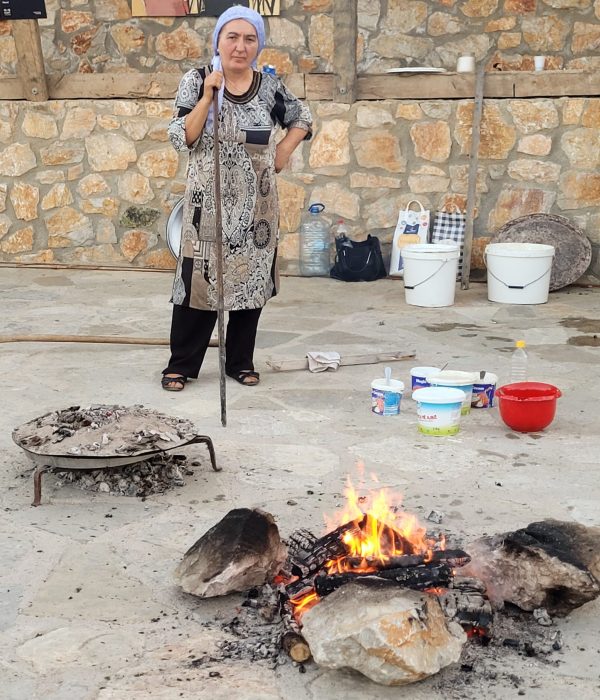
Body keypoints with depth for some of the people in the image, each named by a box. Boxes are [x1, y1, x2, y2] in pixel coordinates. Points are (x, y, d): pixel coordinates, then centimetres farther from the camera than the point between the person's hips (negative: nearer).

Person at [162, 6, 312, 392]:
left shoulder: (270, 86, 2)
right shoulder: (196, 81, -4)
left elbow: (303, 119, 18)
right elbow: (181, 139, -12)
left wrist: (283, 153, 5)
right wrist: (208, 96, -19)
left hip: (256, 204, 3)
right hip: (209, 201, -3)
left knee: (251, 279, 8)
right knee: (200, 279, -1)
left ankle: (241, 360, 21)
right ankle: (182, 364, 10)